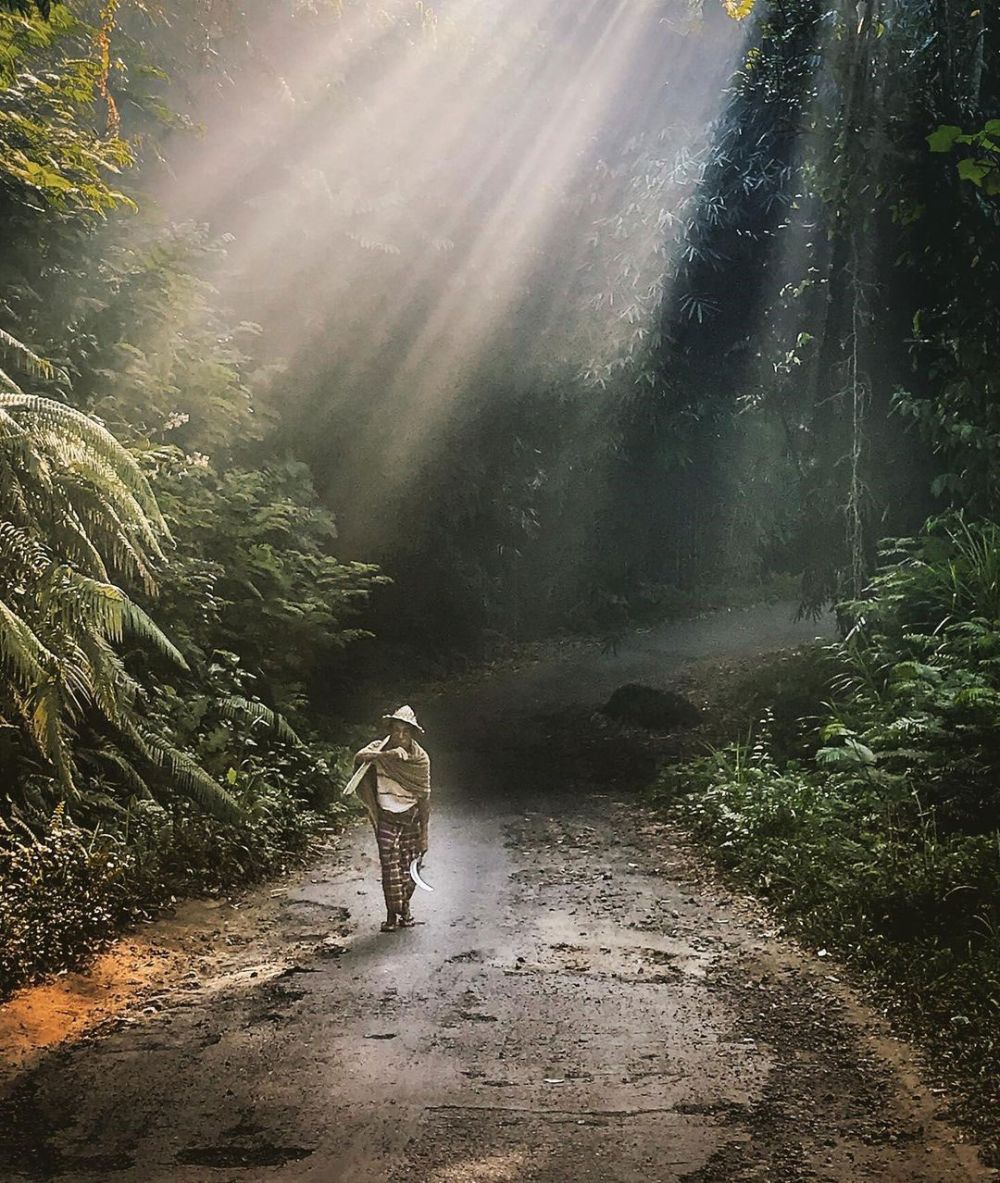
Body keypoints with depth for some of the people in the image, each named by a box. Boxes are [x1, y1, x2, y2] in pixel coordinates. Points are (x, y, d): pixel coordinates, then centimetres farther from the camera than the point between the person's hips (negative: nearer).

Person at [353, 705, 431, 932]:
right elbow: (359, 757, -30)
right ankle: (392, 914, 3)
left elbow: (424, 797, -5)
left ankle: (404, 908, 26)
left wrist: (424, 833, -6)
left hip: (411, 817, 1)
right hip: (386, 817, -1)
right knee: (389, 865, -6)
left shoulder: (420, 758, -7)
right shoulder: (379, 748, -7)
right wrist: (387, 755, -43)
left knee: (409, 866, 6)